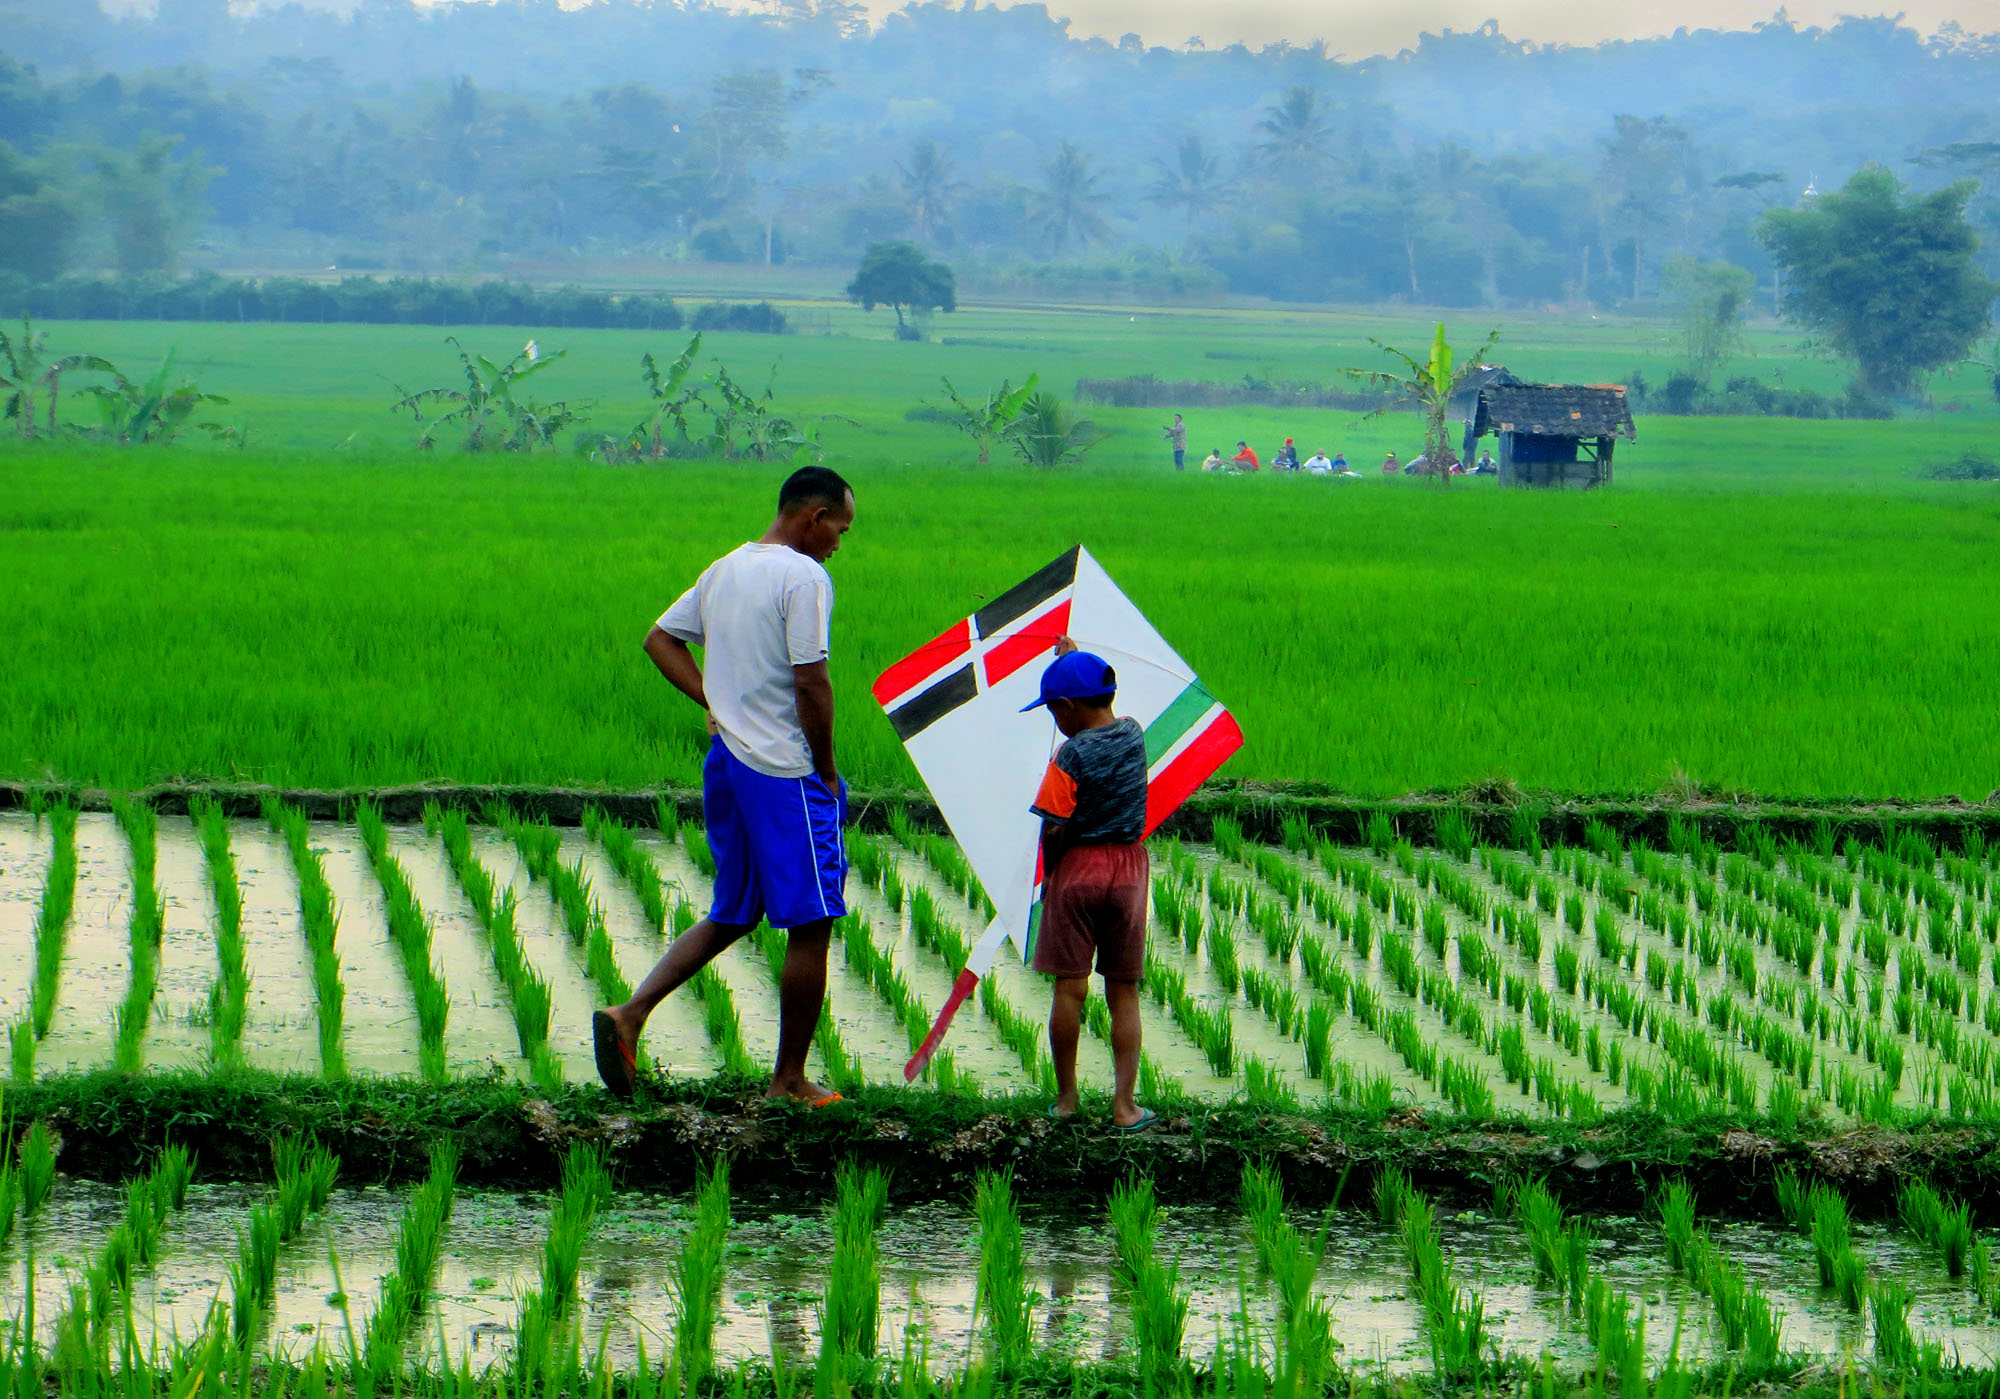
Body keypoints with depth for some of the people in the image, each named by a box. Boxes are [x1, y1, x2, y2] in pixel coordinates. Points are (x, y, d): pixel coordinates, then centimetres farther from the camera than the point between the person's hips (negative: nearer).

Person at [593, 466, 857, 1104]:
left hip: (728, 763, 8)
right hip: (786, 774, -8)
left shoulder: (724, 569, 12)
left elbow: (660, 639, 21)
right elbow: (811, 683, -20)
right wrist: (826, 769, -9)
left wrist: (715, 704, 15)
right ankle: (789, 1081, 6)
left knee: (729, 917, 17)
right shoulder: (804, 577, -14)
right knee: (810, 926, 1)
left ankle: (630, 1013, 1)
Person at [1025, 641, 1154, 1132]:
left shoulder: (1071, 754, -14)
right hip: (1128, 870, 5)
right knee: (1124, 991, 6)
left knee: (1069, 989, 3)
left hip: (1076, 869, -5)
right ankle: (1124, 1104, 1)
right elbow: (1103, 708, 26)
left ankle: (1066, 1098, 9)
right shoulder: (1133, 734, 2)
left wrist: (1048, 876, 2)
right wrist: (1074, 659, 40)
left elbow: (1054, 830, -15)